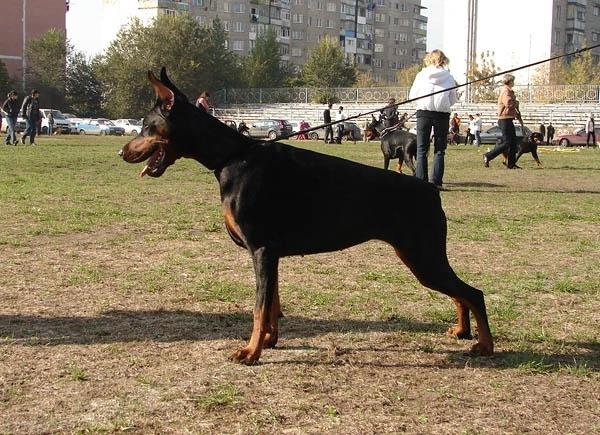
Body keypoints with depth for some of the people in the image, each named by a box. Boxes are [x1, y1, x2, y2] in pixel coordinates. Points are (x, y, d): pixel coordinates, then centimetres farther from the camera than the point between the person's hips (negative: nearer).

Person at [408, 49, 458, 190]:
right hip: (442, 113, 0)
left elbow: (412, 95, 7)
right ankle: (436, 182, -2)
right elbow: (453, 100, 7)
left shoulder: (422, 74, 4)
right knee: (439, 150, 5)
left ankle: (421, 181, -1)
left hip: (423, 111, 0)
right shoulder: (449, 77, 4)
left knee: (422, 149, 5)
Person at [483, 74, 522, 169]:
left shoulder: (510, 91, 20)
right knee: (506, 143, -10)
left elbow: (513, 106, 29)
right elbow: (508, 104, -31)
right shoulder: (505, 91, -14)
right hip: (505, 120, -11)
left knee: (513, 142, 9)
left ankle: (511, 163, 12)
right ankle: (488, 156, -5)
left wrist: (519, 117, 24)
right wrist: (516, 102, -11)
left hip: (509, 120, 11)